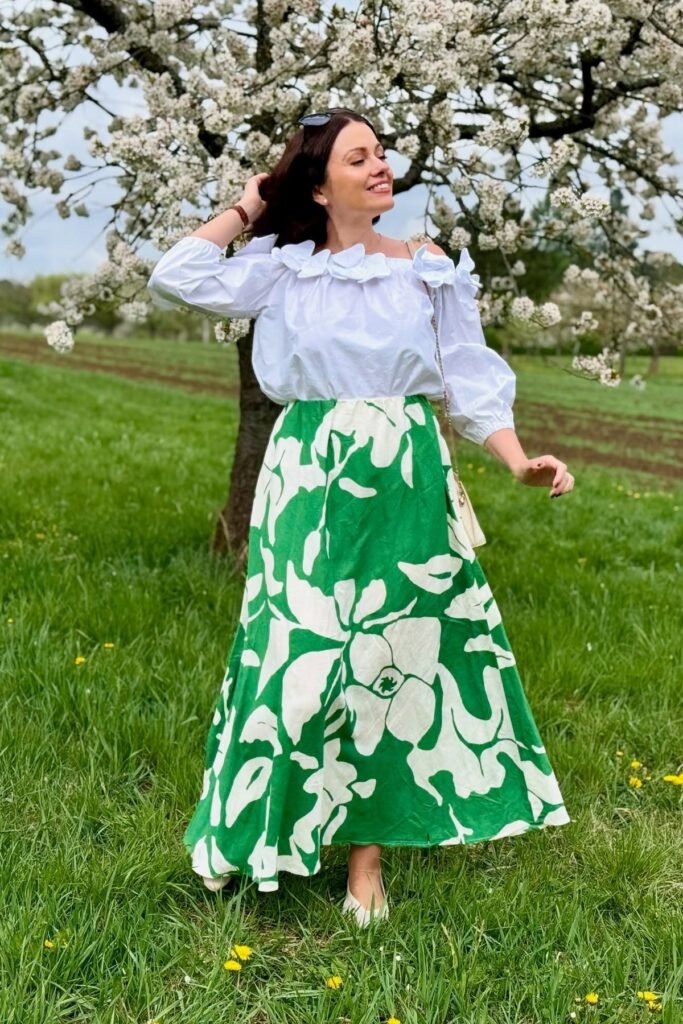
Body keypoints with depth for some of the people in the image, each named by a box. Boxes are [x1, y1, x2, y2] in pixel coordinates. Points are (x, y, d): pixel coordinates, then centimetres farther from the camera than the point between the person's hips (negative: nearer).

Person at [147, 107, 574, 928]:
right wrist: (245, 211, 2)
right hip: (309, 480, 0)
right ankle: (254, 823, 22)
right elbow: (176, 280, -6)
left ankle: (367, 847, 17)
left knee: (388, 659, 4)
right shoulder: (285, 270, 3)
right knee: (297, 650, 2)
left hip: (405, 483, 1)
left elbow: (470, 382, 4)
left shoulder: (430, 270, 5)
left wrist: (519, 462, -9)